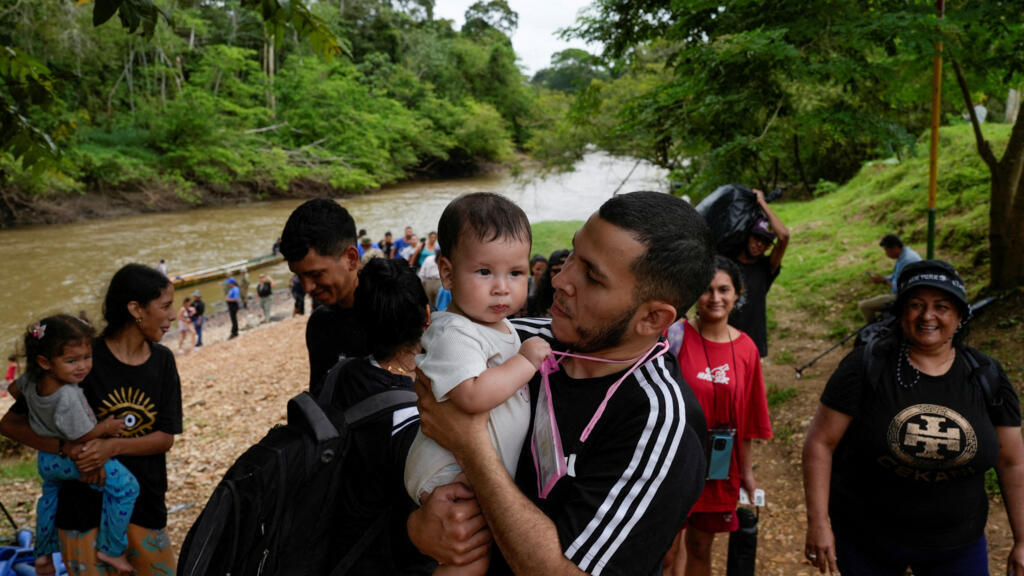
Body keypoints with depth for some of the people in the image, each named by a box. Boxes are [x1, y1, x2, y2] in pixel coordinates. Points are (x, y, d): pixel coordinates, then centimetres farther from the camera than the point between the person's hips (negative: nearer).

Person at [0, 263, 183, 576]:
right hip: (85, 503, -3)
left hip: (143, 502, 4)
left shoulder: (162, 361, -1)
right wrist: (67, 448, -24)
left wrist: (113, 446, -21)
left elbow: (166, 438, -4)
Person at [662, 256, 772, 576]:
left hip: (719, 466, 3)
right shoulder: (677, 336, -11)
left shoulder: (746, 349, 1)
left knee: (700, 548, 17)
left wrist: (746, 471, 11)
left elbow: (746, 418, 7)